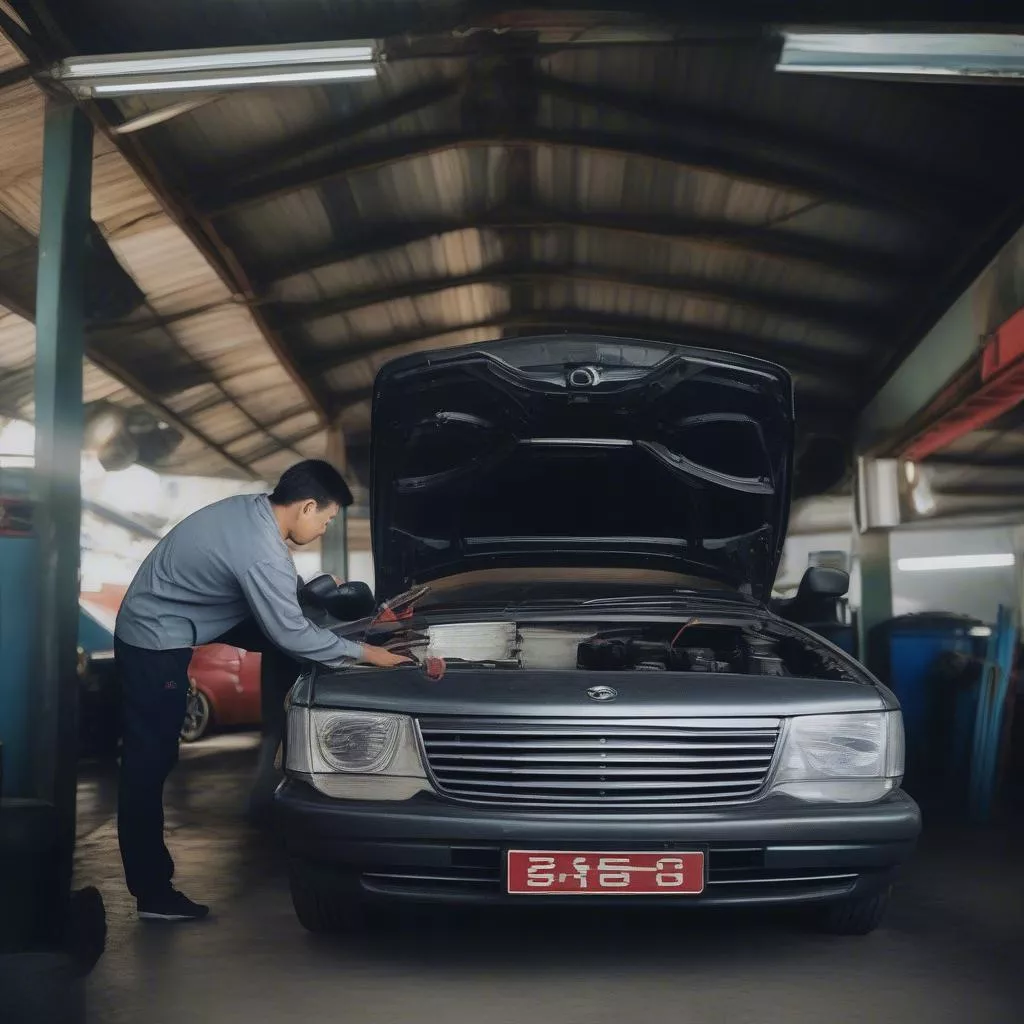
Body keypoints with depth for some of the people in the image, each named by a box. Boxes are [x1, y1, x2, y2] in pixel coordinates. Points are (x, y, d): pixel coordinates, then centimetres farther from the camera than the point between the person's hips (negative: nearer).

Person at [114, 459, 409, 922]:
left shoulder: (252, 508, 0)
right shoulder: (262, 553, -29)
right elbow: (292, 635, -21)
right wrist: (363, 653, -12)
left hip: (156, 620, 9)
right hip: (155, 639, -9)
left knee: (277, 633, 9)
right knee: (150, 762, -3)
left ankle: (279, 736, 17)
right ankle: (152, 892, 4)